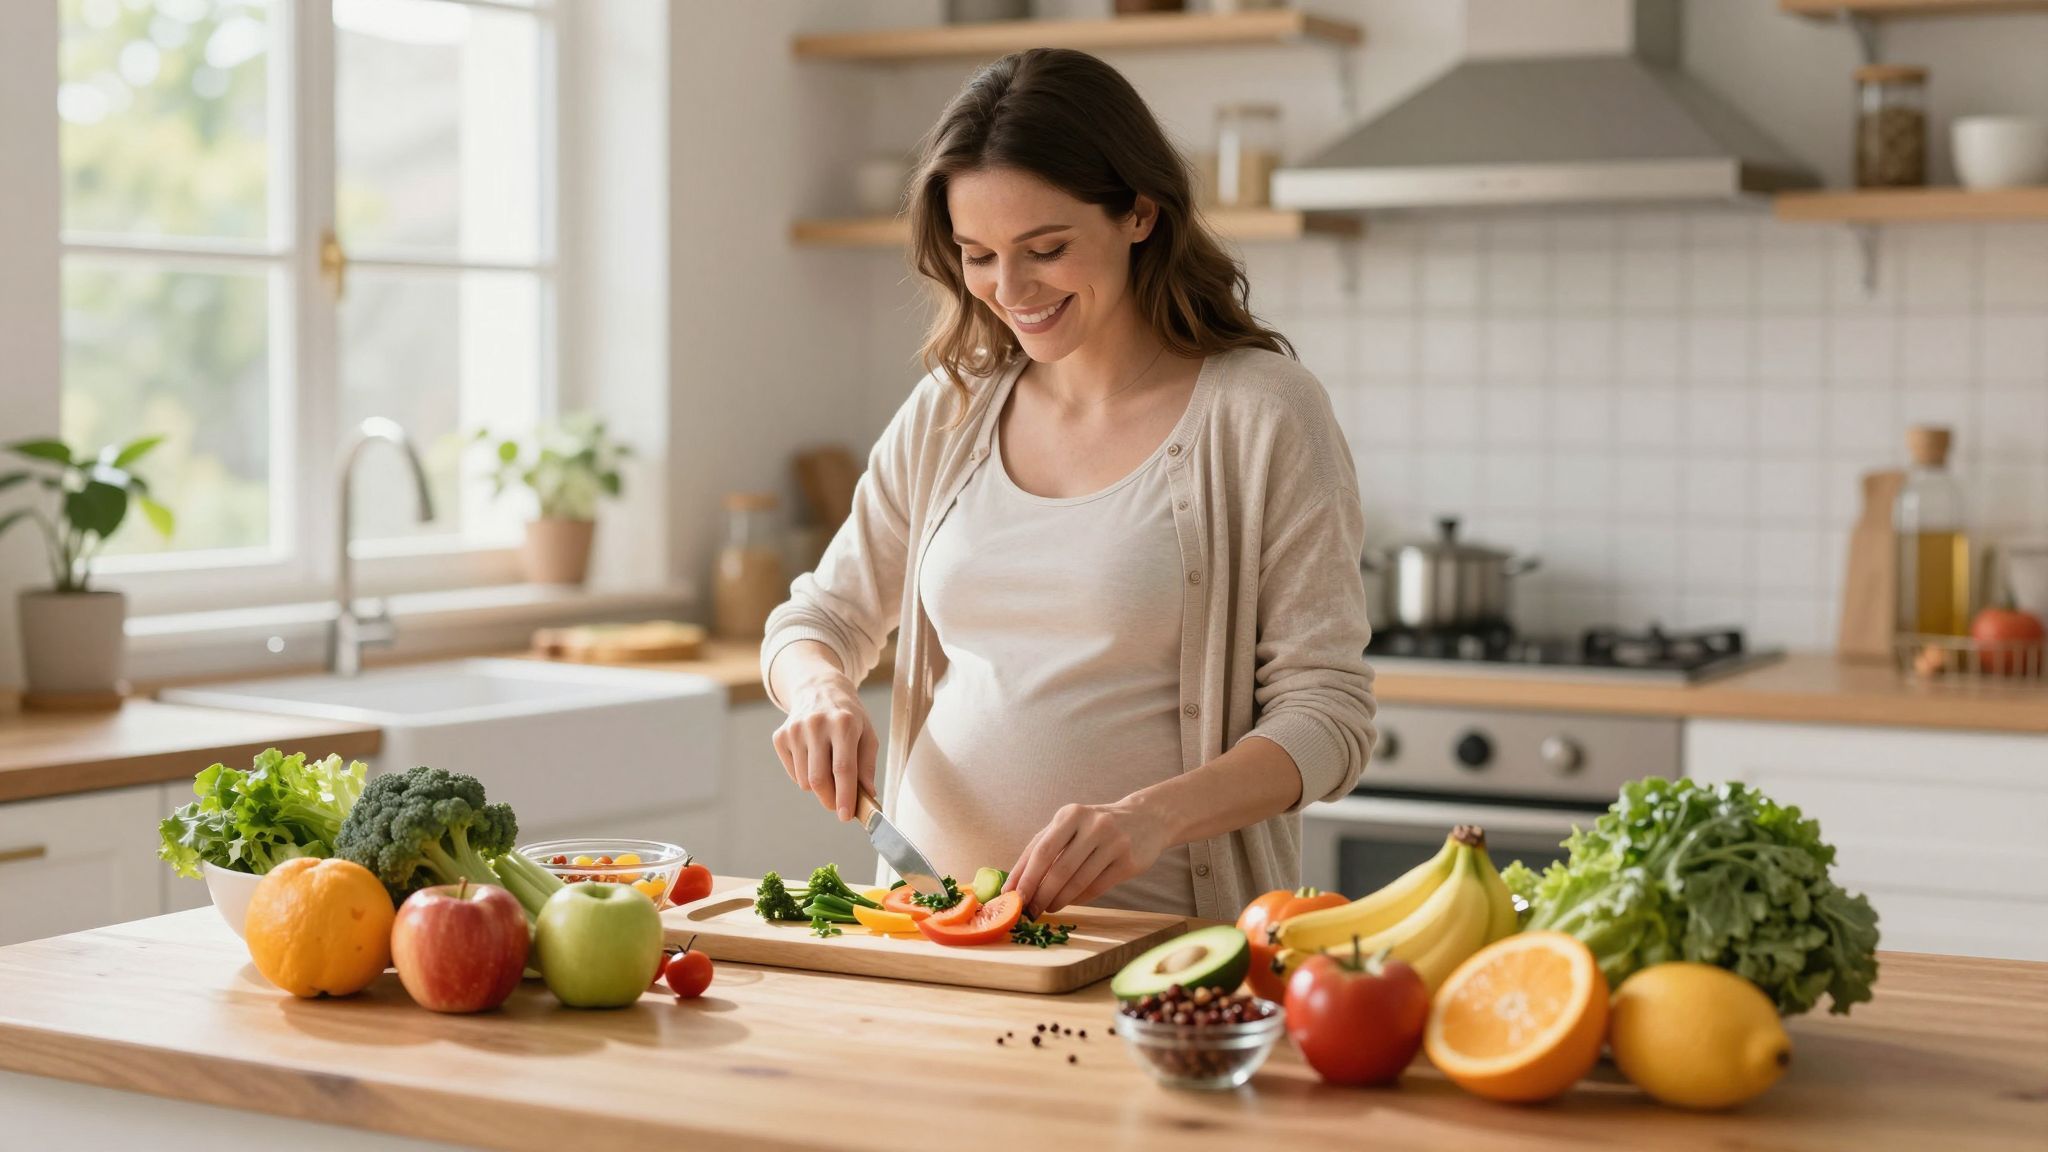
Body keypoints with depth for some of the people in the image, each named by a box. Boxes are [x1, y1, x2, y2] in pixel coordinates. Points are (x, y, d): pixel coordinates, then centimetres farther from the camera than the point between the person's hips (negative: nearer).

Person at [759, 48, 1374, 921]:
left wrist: (1153, 816, -21)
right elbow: (818, 620, 21)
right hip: (932, 909, 4)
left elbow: (1328, 715, -5)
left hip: (1155, 934, -3)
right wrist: (821, 693, -3)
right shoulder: (949, 411, 12)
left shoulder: (1262, 413, -3)